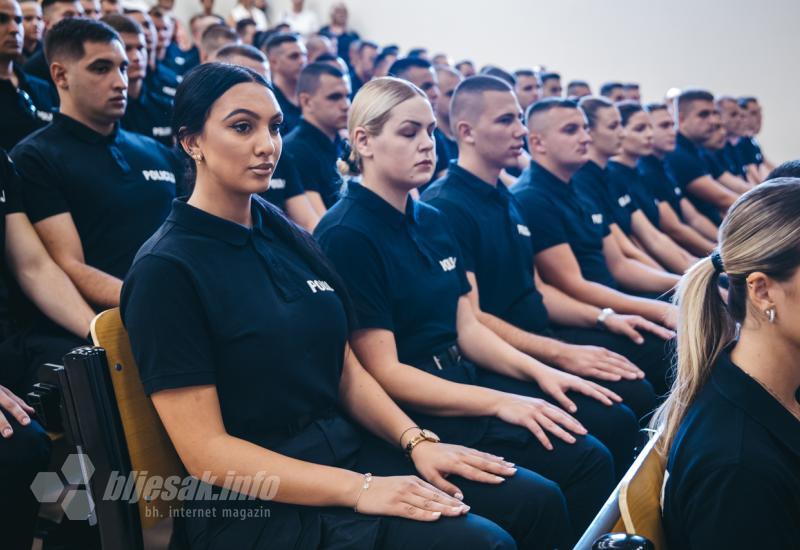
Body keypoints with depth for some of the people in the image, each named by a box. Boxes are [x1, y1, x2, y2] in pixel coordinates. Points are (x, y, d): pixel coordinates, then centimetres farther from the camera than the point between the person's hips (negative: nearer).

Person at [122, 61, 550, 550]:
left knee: (536, 501, -5)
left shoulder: (288, 237, 9)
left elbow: (347, 370, 12)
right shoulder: (166, 270, -12)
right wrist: (358, 489, -22)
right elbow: (206, 451, -17)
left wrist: (417, 440, -5)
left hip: (348, 449, 7)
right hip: (256, 504, -7)